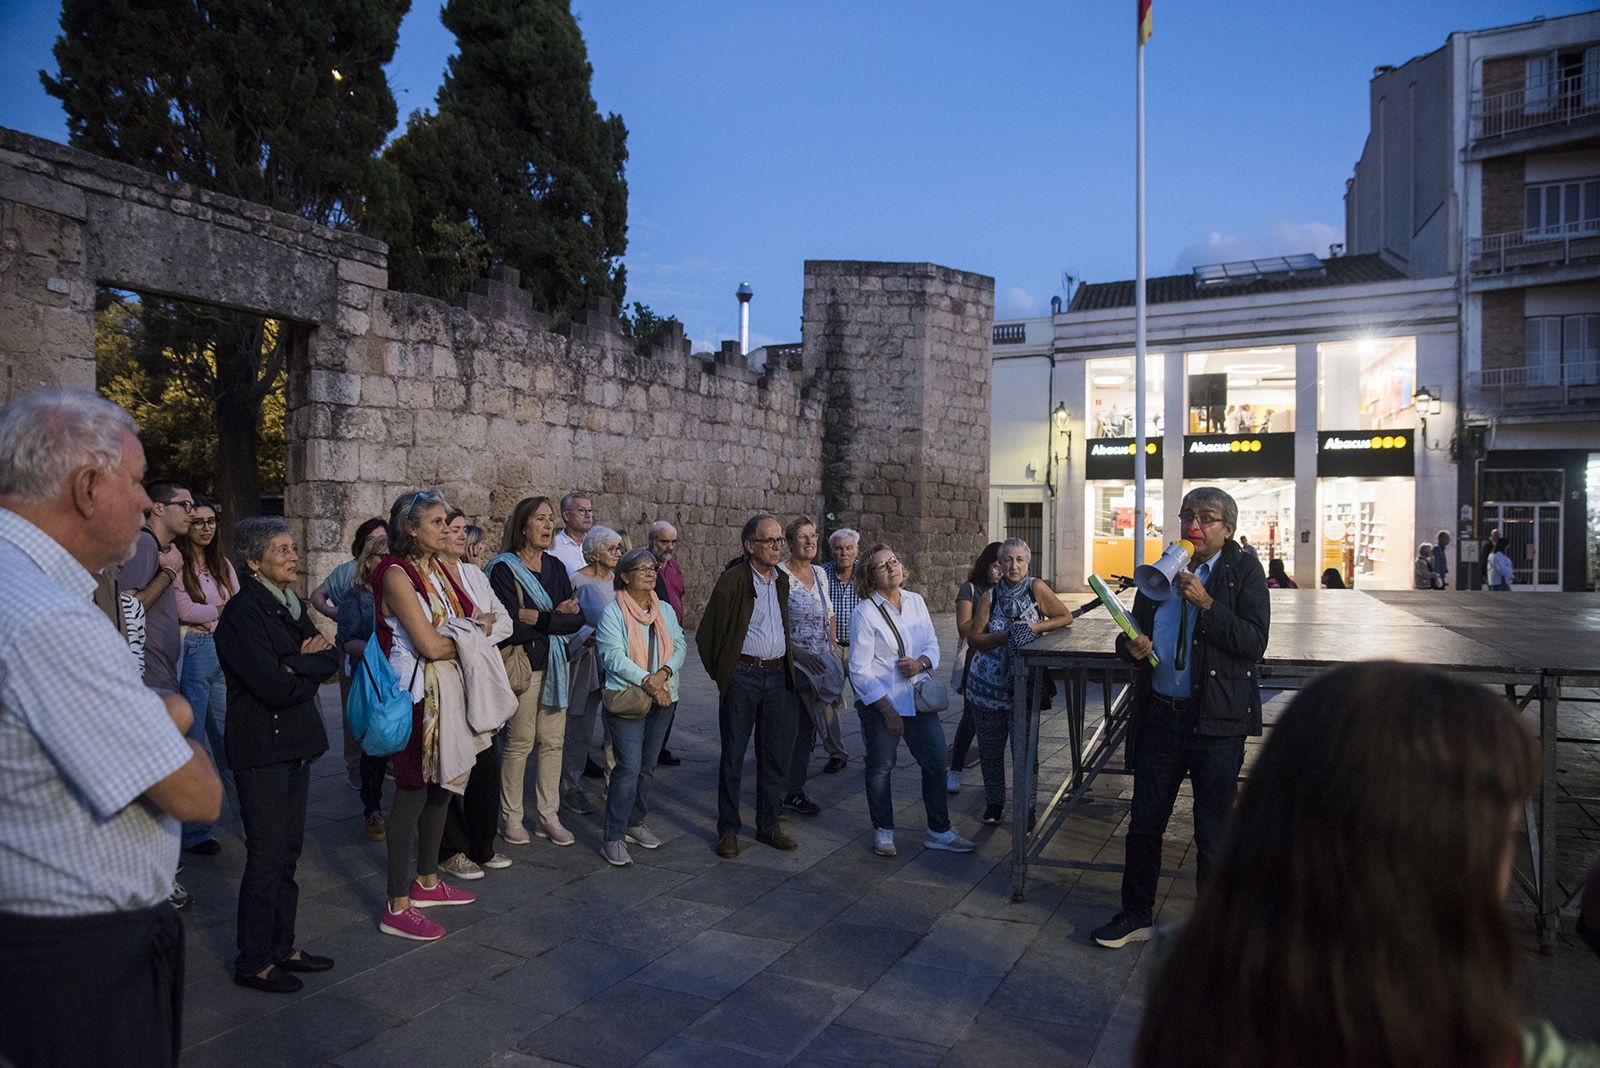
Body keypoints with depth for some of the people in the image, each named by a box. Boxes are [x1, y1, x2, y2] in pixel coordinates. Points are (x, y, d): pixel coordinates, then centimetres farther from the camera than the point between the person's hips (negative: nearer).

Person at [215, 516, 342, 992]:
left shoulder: (291, 605, 11)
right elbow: (275, 686, -21)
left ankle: (281, 947, 26)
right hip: (262, 748, -8)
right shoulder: (243, 611, -14)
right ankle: (253, 962, 14)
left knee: (288, 851, 14)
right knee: (267, 857, 0)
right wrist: (310, 664, -4)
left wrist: (296, 666, -14)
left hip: (296, 746, 8)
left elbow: (332, 658, 5)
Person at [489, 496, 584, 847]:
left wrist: (539, 618, -13)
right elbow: (511, 627, -17)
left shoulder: (555, 566, 10)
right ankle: (510, 819, 14)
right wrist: (557, 618, -10)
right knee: (520, 742, -1)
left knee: (553, 741, 8)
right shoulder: (504, 568, -8)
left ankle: (549, 816, 18)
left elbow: (577, 617, 1)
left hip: (555, 663, 6)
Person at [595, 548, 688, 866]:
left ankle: (635, 823, 29)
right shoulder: (613, 612, -7)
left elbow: (680, 646, 5)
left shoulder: (666, 610, 11)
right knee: (629, 767, -11)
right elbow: (613, 655, -15)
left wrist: (664, 672, -14)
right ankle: (614, 838, -4)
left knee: (647, 766, 14)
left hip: (663, 698, 6)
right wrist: (646, 681, -21)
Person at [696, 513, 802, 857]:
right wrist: (722, 674, 0)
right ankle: (728, 829, 16)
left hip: (778, 675, 6)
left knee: (776, 755, 10)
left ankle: (768, 825, 23)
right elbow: (706, 634, -6)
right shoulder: (732, 580, -10)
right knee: (733, 756, 4)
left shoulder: (782, 580, 10)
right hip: (743, 677, -6)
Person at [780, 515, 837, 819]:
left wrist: (832, 654, 10)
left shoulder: (819, 573, 10)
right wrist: (800, 654, -20)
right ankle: (790, 793, 12)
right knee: (788, 730, -1)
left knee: (807, 729, 12)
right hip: (790, 665, -7)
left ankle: (796, 789, 22)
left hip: (819, 665, 7)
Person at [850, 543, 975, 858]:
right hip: (880, 702, -5)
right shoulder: (865, 613, -12)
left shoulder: (915, 601, 5)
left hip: (918, 698, 5)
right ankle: (883, 831, 26)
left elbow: (932, 645, 13)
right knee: (880, 768, 7)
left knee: (935, 762, 8)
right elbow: (860, 670, -12)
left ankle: (939, 831, 23)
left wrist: (921, 663, -12)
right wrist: (888, 711, -14)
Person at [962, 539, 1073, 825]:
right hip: (988, 683, 2)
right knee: (990, 747, 11)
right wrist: (1006, 636, -20)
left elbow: (1066, 617, 0)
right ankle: (994, 801, 31)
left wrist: (1035, 627, -15)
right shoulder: (990, 596, -3)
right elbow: (974, 639, -6)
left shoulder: (1036, 588, -6)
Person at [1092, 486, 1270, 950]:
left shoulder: (1244, 573, -3)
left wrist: (1205, 603, -20)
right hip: (1159, 715, 4)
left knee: (1213, 833, 9)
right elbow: (1133, 631, 17)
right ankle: (1136, 914, 29)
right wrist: (1131, 646, -5)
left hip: (1216, 720, -4)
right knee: (1144, 823, 12)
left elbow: (1254, 642, -14)